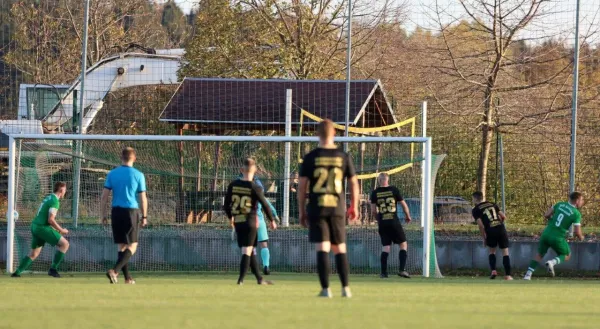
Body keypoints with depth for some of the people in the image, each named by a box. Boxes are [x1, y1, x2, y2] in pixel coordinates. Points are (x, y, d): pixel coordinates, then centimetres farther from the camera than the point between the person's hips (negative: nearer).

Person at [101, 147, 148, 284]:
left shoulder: (112, 174, 4)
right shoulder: (138, 175, -4)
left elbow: (104, 196, 2)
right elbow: (143, 198, -2)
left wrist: (104, 215, 9)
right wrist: (144, 216, 8)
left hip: (116, 211, 3)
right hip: (132, 211, -3)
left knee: (122, 246, 13)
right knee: (132, 246, 2)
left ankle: (127, 277, 14)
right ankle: (115, 270, -18)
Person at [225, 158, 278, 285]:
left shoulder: (233, 185, 1)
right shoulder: (254, 188, -12)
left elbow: (226, 204, 8)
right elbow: (265, 205, -9)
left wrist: (231, 217, 26)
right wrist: (272, 220, 6)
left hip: (238, 222, 5)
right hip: (250, 222, -5)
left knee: (250, 251, 14)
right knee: (247, 251, -2)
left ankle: (259, 278, 22)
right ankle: (241, 279, -8)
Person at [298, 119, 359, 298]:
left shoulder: (310, 158, -2)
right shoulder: (343, 157, 1)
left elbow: (302, 186, -2)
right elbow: (354, 183, 6)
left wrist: (302, 211, 6)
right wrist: (354, 207, 18)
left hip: (316, 209, -1)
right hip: (337, 209, 1)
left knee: (322, 249, -3)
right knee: (340, 249, 12)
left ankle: (325, 289, -9)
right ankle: (345, 288, 9)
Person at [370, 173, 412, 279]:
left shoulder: (375, 193, 3)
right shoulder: (394, 190, -2)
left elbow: (373, 211, 5)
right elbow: (404, 205, 4)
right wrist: (408, 216, 22)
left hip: (382, 223, 2)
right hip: (394, 222, -2)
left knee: (386, 246, 9)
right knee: (403, 244, 8)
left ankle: (383, 272, 2)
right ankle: (402, 269, -4)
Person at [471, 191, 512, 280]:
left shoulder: (476, 210, 7)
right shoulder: (492, 204, 20)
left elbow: (481, 225, -3)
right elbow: (503, 217, 15)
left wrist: (484, 238, 6)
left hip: (491, 231, -2)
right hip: (501, 229, 2)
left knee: (492, 250, 22)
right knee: (505, 251, 7)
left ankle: (493, 271, 5)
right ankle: (507, 275, 1)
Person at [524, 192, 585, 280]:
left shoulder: (559, 205, 5)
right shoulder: (576, 214, -8)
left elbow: (546, 215, 6)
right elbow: (577, 232, -9)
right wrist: (581, 237, 14)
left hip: (546, 233, 4)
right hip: (558, 238, -4)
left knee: (539, 255, 21)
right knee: (566, 256, 19)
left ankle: (528, 275, 9)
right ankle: (552, 262, -10)